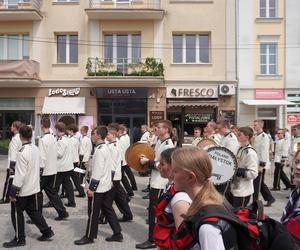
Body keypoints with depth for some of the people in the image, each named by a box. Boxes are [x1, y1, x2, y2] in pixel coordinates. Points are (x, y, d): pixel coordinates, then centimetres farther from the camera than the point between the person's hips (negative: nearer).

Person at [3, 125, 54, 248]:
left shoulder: (22, 152, -22)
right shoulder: (36, 149, 2)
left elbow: (20, 175, -23)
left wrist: (13, 192, -17)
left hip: (23, 190, -8)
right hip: (34, 187, 8)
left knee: (17, 213, 9)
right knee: (33, 211, 19)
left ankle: (19, 239, 18)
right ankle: (47, 231, 20)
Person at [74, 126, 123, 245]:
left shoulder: (99, 150, -20)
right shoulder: (105, 148, 10)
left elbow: (98, 172, -23)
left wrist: (91, 188, -18)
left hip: (99, 187, -10)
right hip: (107, 185, 10)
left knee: (93, 213, 3)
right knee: (108, 210, 15)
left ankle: (89, 237, 16)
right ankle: (117, 233, 20)